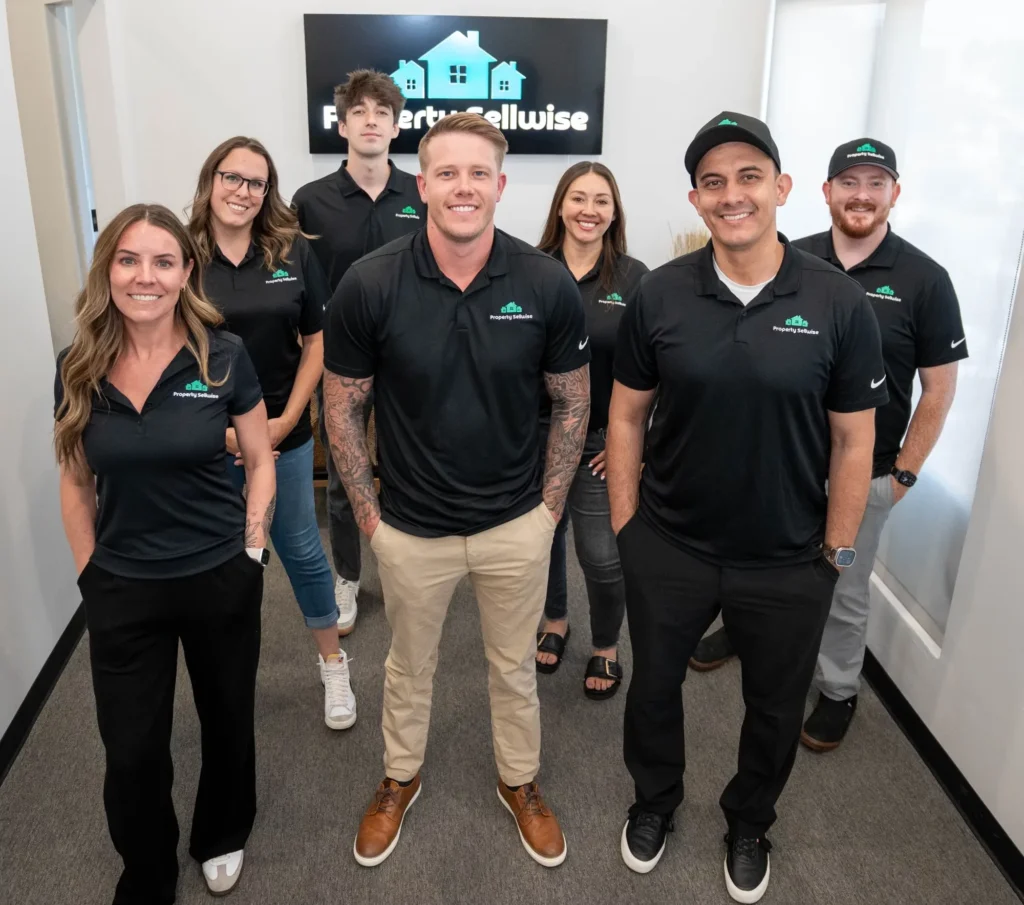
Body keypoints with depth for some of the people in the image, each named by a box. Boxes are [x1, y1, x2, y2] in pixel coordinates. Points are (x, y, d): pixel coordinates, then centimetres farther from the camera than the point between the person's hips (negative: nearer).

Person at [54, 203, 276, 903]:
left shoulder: (223, 357, -12)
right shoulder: (79, 367, -6)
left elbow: (260, 462, -2)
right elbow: (76, 481, 4)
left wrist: (252, 551, -6)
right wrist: (89, 573, 2)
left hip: (221, 579, -1)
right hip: (120, 589, 1)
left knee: (227, 722, 19)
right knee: (133, 751, 10)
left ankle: (222, 838, 49)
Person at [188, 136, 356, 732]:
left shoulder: (294, 253, -2)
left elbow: (318, 342, 1)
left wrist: (286, 420, -7)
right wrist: (216, 429, -10)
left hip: (285, 436, 0)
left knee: (302, 551, 10)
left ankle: (334, 666, 29)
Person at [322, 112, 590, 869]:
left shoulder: (548, 283, -13)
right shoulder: (370, 285, -15)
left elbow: (572, 401, -1)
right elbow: (343, 405, -5)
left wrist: (550, 506, -1)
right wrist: (369, 513, -3)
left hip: (517, 526, 1)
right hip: (411, 527, 0)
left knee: (515, 667, 21)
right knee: (410, 667, 23)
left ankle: (520, 781, 47)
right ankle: (400, 779, 49)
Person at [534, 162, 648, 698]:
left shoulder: (634, 278, -5)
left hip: (602, 440, -1)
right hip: (537, 432, 2)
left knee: (602, 555, 1)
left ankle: (606, 648, 27)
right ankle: (554, 622, 43)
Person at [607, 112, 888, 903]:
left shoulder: (841, 304, -11)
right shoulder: (660, 295, -8)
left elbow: (853, 440, -5)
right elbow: (627, 414, -1)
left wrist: (837, 552, -3)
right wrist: (625, 524, -2)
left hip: (788, 564, 0)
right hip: (668, 549, 1)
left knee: (775, 707, 20)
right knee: (654, 685, 20)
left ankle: (749, 824, 49)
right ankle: (655, 801, 50)